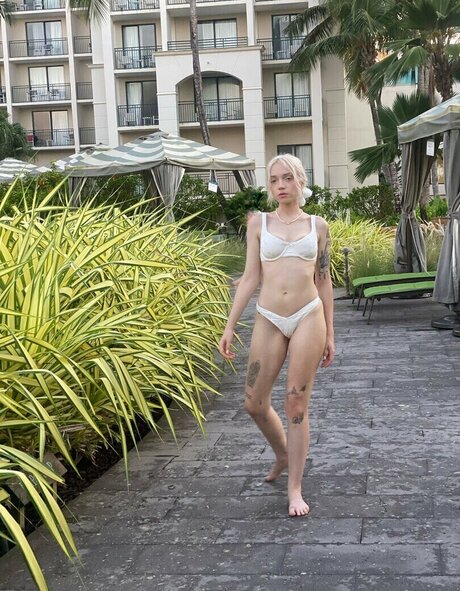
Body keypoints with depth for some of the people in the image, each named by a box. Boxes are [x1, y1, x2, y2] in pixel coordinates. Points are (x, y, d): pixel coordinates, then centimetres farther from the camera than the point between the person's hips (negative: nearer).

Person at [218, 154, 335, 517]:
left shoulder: (318, 226, 6)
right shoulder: (259, 224, 6)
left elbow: (323, 280, 10)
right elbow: (251, 278, 5)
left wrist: (329, 334, 10)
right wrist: (230, 327, 0)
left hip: (308, 317, -1)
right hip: (269, 320, 2)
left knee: (297, 405, -1)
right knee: (255, 404, 4)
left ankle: (295, 488, 11)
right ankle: (283, 454, 35)